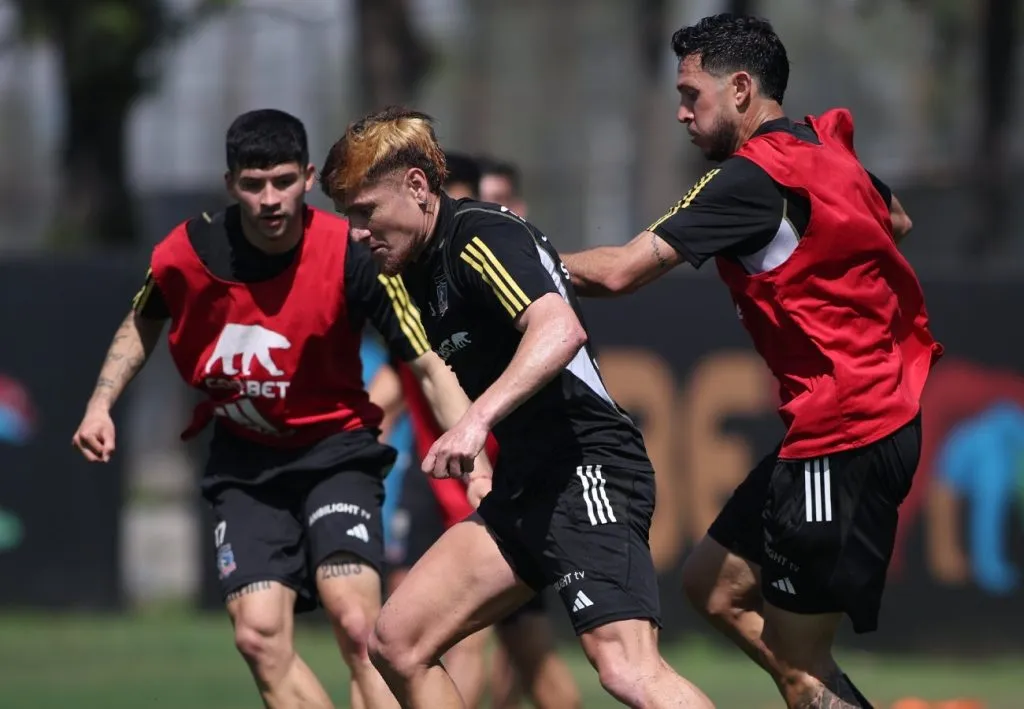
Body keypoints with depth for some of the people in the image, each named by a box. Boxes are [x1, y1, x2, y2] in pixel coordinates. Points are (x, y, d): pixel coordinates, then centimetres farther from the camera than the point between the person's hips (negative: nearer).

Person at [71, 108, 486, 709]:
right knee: (260, 635, -11)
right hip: (243, 459, 3)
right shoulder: (187, 254, -11)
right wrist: (101, 405, 2)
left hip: (333, 449, -3)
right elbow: (142, 325, 13)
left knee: (358, 626, -22)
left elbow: (429, 366, -16)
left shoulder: (350, 255, -20)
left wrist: (477, 458, -28)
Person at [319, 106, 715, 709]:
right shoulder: (423, 269, 17)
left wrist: (477, 419, -36)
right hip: (524, 488, 10)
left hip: (588, 466, -10)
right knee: (398, 643, 7)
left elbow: (560, 330, -28)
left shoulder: (481, 236, -11)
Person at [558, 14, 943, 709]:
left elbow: (621, 270, -18)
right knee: (715, 584, 16)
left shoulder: (754, 176, -16)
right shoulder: (824, 143, 10)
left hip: (845, 435, -10)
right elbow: (898, 222, 31)